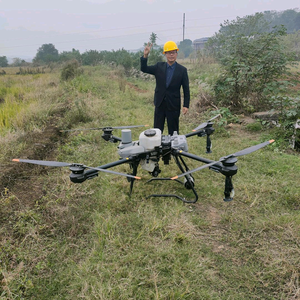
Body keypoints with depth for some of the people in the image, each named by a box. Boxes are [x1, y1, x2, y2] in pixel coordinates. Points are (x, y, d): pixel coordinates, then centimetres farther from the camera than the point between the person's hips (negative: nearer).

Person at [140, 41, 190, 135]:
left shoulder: (182, 70, -3)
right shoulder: (159, 66, 4)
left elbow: (186, 89, -2)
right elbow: (144, 69, 1)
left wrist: (186, 105, -8)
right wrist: (145, 55, -15)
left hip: (173, 106, -2)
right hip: (160, 104, 2)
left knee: (174, 132, 8)